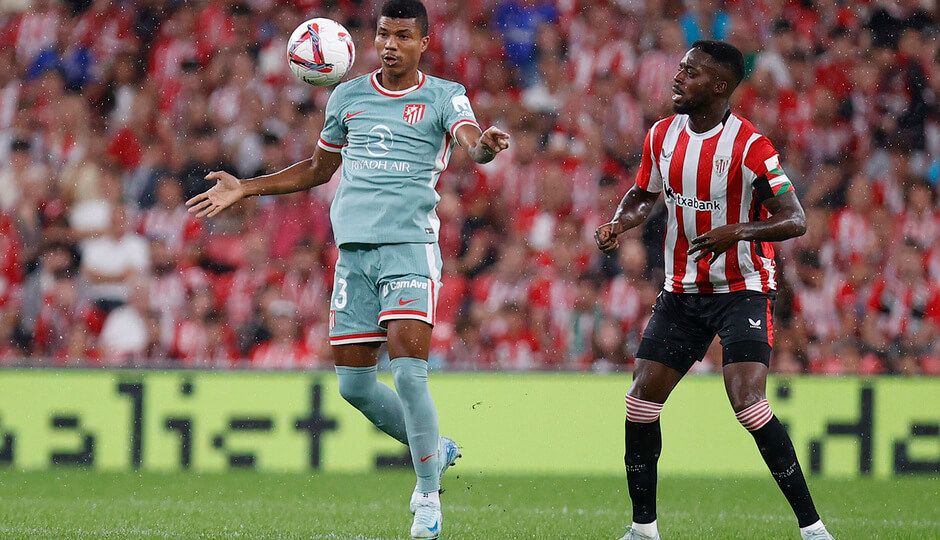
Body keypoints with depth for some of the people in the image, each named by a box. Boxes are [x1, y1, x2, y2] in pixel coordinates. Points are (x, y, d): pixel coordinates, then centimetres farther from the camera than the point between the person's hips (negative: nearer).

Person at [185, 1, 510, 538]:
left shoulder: (444, 97, 2)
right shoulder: (347, 97, 14)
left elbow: (470, 141, -18)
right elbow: (318, 169, 26)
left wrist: (486, 146, -42)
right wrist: (245, 189, 21)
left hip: (411, 246, -5)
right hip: (354, 251, 5)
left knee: (408, 369, -17)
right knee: (354, 383, 3)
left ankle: (428, 494, -2)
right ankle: (435, 449, 27)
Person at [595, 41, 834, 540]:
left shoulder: (750, 146, -17)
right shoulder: (662, 135, 3)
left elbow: (795, 221, -19)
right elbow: (644, 194, 20)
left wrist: (738, 231, -35)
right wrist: (619, 224, -1)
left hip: (743, 289, -6)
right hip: (682, 292, 6)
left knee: (748, 405, -21)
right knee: (641, 404, 0)